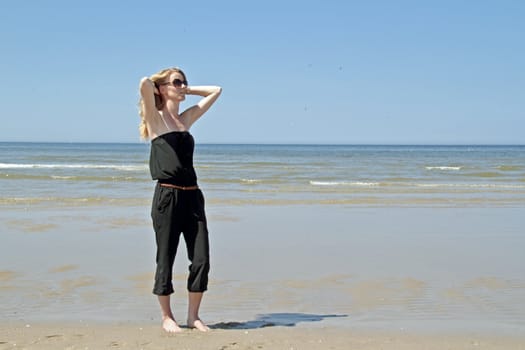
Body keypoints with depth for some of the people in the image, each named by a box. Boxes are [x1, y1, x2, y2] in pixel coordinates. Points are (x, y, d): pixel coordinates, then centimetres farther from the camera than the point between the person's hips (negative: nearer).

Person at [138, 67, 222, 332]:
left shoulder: (186, 119, 16)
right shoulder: (156, 119, 0)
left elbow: (215, 91, 25)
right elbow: (145, 84, -18)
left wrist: (187, 90, 18)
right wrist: (153, 85, 3)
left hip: (192, 195, 6)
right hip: (167, 195, -5)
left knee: (201, 260, 1)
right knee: (165, 260, 3)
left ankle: (193, 315, 15)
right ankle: (166, 316, 18)